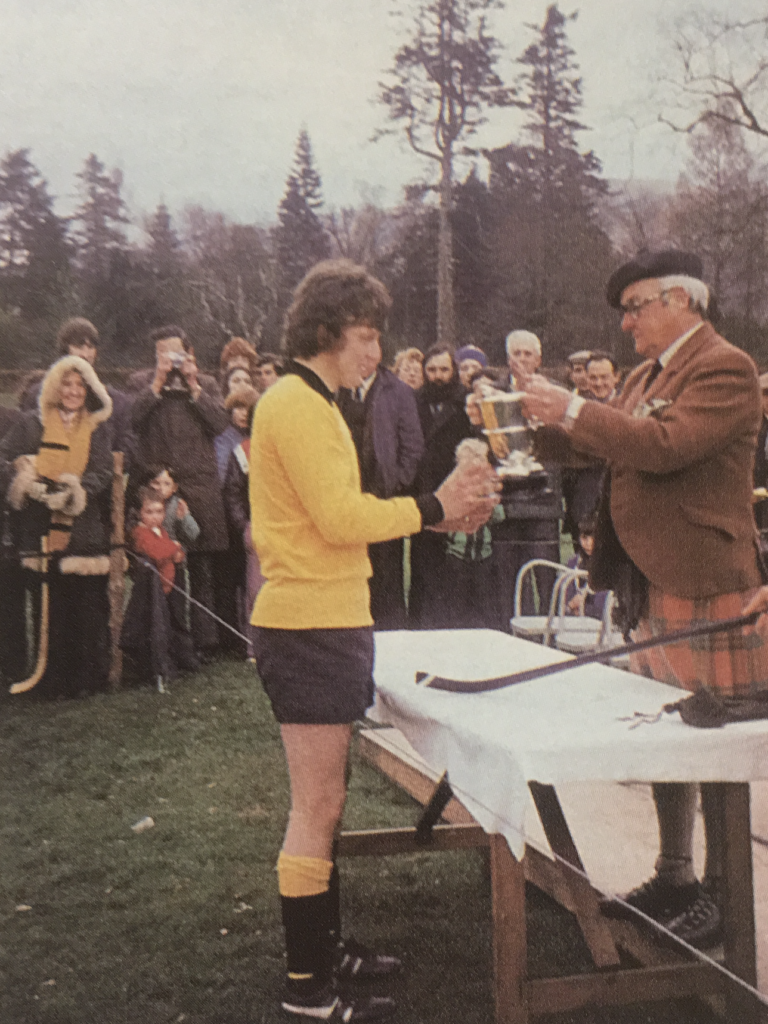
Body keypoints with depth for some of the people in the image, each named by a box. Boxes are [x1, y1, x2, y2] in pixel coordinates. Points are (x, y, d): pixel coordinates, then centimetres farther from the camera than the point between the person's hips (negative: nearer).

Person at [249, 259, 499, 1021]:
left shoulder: (311, 404, 18)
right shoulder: (295, 404, -15)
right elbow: (340, 517, -20)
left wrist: (437, 510, 7)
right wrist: (431, 509, -9)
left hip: (326, 623, 11)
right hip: (310, 628, -11)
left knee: (322, 800, 17)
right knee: (317, 806, -4)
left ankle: (323, 949, 28)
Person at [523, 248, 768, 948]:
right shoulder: (647, 375, 15)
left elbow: (666, 445, -27)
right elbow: (604, 444, 21)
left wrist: (572, 409, -24)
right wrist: (547, 424, 4)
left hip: (707, 586, -10)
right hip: (652, 586, 10)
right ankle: (675, 875, 30)